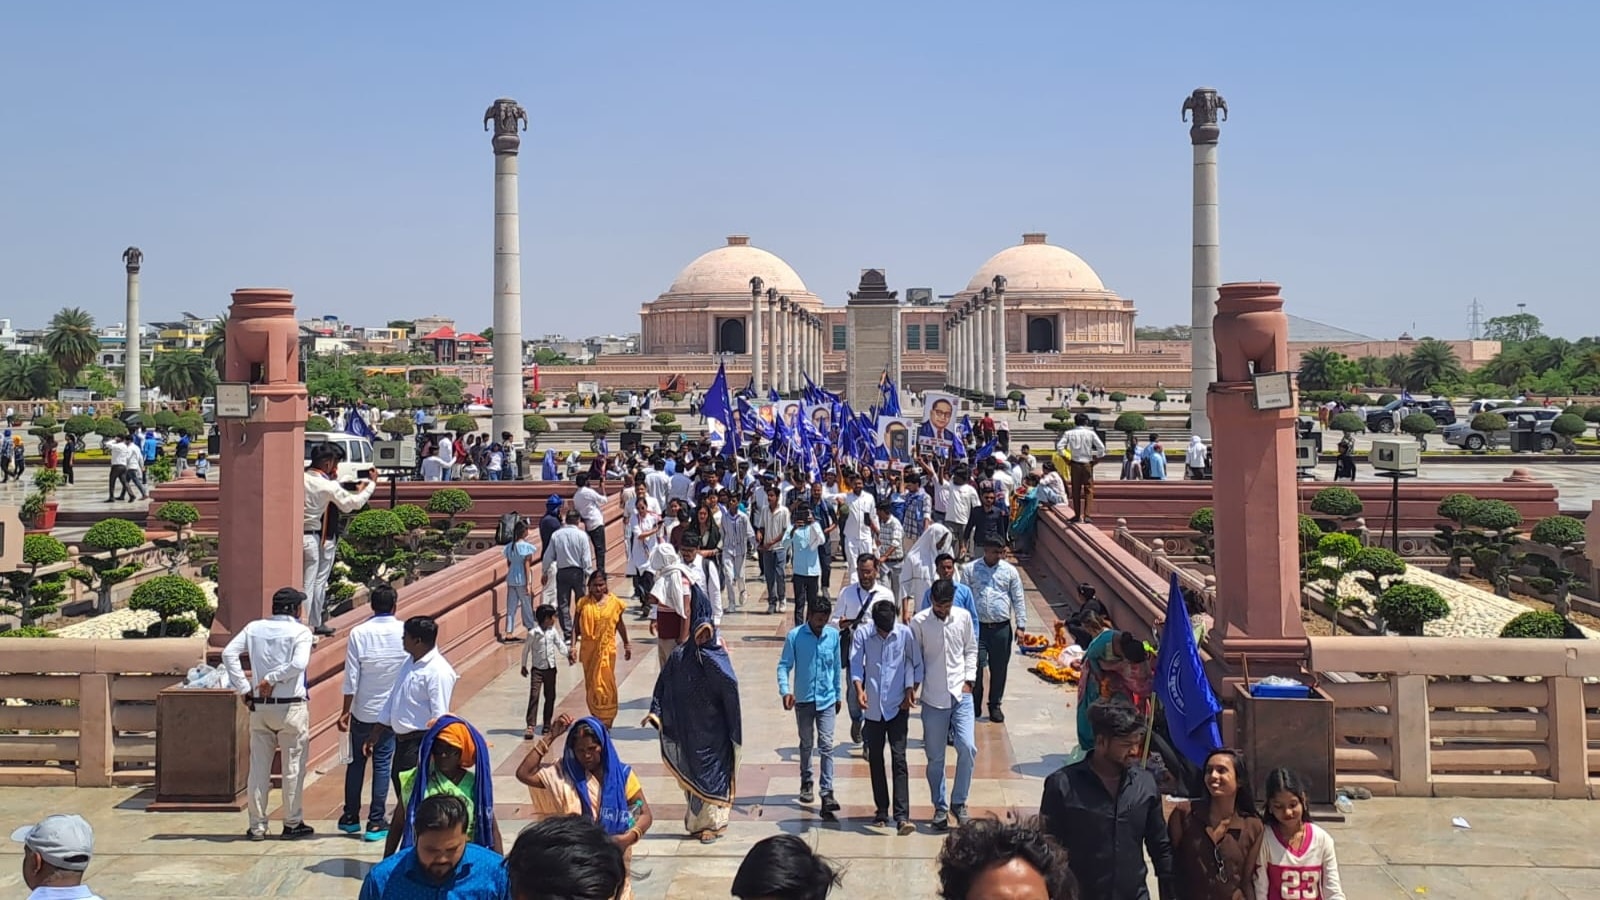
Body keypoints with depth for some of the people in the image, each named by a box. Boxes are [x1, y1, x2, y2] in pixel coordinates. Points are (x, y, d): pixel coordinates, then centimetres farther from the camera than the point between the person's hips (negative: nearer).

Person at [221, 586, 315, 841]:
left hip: (259, 706, 4)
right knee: (293, 767, 7)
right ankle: (293, 823, 13)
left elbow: (229, 653, -1)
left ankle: (257, 826, 13)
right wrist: (272, 679, -10)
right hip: (291, 707, -4)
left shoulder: (254, 628, 7)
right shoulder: (300, 631, -6)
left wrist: (244, 688, -1)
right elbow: (298, 663, -22)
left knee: (259, 767, 10)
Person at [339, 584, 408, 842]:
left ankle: (351, 817, 24)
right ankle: (376, 823, 6)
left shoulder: (358, 633, -10)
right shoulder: (405, 632, -8)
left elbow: (351, 677, -9)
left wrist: (346, 710, 0)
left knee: (356, 762, 15)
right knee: (383, 764, 5)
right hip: (391, 710, 0)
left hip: (363, 711, 0)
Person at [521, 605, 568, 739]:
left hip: (550, 668, 4)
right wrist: (524, 666, 4)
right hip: (537, 669, -4)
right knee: (534, 696, -10)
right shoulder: (533, 633, -11)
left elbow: (560, 645, 1)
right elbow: (526, 649, -1)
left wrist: (568, 652, -18)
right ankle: (530, 726, -11)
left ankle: (547, 725, 19)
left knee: (550, 697, 9)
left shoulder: (553, 631, 1)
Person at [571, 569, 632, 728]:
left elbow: (620, 624, 12)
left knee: (606, 683, -3)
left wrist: (626, 644, 19)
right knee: (591, 684, 8)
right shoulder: (583, 603, -3)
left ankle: (606, 719, 6)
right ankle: (596, 717, 20)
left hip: (607, 649, -1)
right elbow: (576, 627, 0)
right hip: (588, 650, 1)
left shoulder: (614, 602, -1)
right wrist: (573, 647, -10)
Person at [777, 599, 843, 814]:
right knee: (806, 744, 16)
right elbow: (784, 665, -8)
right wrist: (785, 690, -23)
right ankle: (806, 783, 35)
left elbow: (838, 666, 8)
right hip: (803, 699, 0)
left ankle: (827, 793, -11)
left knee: (826, 746, -8)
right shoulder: (795, 636, -8)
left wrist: (838, 695, 13)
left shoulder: (833, 635, -1)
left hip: (827, 699, 0)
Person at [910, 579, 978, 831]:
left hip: (961, 694, 1)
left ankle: (958, 802, 7)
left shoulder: (963, 617, 0)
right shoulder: (919, 622, -7)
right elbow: (914, 657, 2)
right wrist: (914, 686, -3)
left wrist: (968, 680, 3)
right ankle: (940, 807, 20)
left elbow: (971, 649, 11)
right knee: (935, 757, 6)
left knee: (967, 747, -11)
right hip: (933, 697, -1)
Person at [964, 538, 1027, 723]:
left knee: (999, 668, 7)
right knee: (976, 666, -6)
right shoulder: (970, 569, 2)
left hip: (1002, 628, 2)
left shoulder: (1009, 571, 5)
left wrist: (1020, 625, 2)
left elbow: (1018, 599, 7)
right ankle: (973, 705, 8)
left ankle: (995, 706, 21)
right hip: (977, 627, -1)